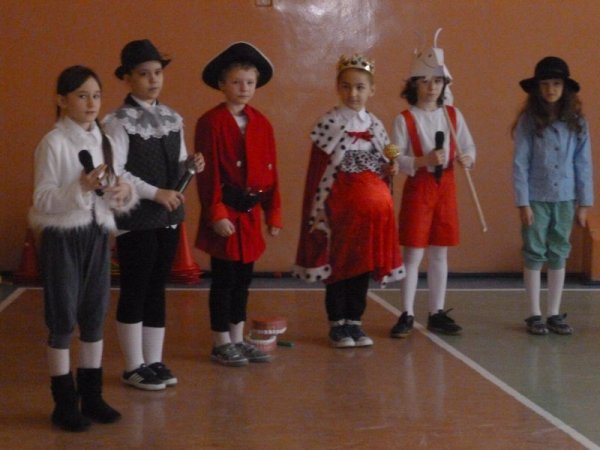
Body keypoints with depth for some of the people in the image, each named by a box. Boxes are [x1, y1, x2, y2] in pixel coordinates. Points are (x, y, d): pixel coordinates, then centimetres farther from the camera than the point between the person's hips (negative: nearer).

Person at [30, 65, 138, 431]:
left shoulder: (104, 141, 8)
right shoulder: (54, 143, -10)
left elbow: (116, 202, 11)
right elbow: (43, 201, -15)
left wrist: (124, 192, -11)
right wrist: (81, 188, -27)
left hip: (97, 235, 6)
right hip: (63, 237, -6)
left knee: (95, 318, 11)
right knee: (63, 321, 2)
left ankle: (91, 395, 22)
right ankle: (65, 403, 12)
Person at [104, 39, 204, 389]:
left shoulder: (173, 118, 10)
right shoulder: (119, 121, -11)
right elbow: (114, 173, -17)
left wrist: (192, 165, -6)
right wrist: (155, 193, -20)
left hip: (169, 216, 6)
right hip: (135, 219, -6)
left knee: (158, 289, 12)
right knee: (134, 291, 3)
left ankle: (154, 361, 21)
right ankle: (135, 367, 13)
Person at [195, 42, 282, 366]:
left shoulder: (262, 124, 9)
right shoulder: (211, 122, -8)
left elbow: (271, 171, 11)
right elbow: (208, 173, -12)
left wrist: (273, 212, 8)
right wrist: (216, 214, -17)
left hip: (251, 212, 6)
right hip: (226, 210, -6)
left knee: (243, 278, 13)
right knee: (224, 278, 1)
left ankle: (238, 339, 23)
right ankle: (221, 343, 12)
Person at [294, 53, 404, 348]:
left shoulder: (376, 125, 10)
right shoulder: (328, 124, -6)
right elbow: (317, 172, -8)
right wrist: (317, 214, -11)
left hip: (372, 208, 5)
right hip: (339, 208, -5)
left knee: (364, 265, 8)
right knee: (338, 265, 3)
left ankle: (355, 322, 19)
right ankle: (337, 324, 14)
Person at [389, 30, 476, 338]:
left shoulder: (453, 115, 5)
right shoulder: (405, 119, -6)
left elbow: (469, 147, 8)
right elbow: (395, 159, -11)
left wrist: (467, 158, -14)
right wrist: (424, 160, -24)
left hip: (445, 187, 4)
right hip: (418, 188, -4)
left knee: (439, 254, 9)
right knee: (413, 254, -1)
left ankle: (437, 313, 18)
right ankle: (407, 315, 8)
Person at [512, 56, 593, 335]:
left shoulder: (576, 122, 2)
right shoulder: (528, 121, -5)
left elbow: (583, 164, 4)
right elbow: (520, 163, -5)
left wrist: (584, 202, 2)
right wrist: (523, 202, -9)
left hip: (565, 200, 2)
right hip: (536, 199, -2)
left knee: (558, 256, 9)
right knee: (534, 255, 4)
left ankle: (554, 314, 17)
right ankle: (535, 315, 13)